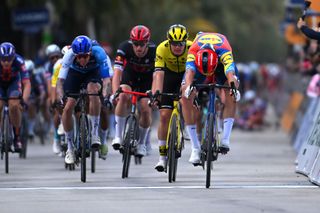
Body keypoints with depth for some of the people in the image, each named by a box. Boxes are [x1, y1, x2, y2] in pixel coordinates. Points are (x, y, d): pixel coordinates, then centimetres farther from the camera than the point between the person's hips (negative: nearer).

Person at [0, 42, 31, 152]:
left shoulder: (19, 61, -33)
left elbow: (27, 84, -35)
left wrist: (24, 100, -49)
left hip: (13, 82, -1)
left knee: (14, 105, -24)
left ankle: (17, 137, -8)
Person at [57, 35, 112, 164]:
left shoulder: (98, 53, -36)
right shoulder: (69, 55, -34)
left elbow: (106, 79, -37)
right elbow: (60, 80, -35)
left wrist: (105, 94, -54)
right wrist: (60, 97, -51)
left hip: (93, 72, -1)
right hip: (75, 73, 1)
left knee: (93, 89, -35)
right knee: (68, 108, -13)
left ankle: (95, 133, -26)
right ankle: (70, 148, 4)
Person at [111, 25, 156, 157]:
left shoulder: (154, 51, -32)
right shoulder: (124, 48, -31)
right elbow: (117, 72, -37)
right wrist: (115, 93, -52)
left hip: (147, 78, 0)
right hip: (130, 74, 0)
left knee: (145, 109, -13)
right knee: (124, 96, -30)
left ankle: (141, 143, 11)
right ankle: (118, 135, -23)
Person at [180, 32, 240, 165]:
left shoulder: (224, 52, -43)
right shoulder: (193, 52, -40)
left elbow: (230, 74, -56)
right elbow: (189, 72, -56)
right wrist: (188, 87, -76)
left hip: (220, 63, -1)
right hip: (199, 62, 1)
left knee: (231, 95, -30)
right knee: (186, 98, -19)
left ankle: (225, 139, -27)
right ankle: (195, 148, -13)